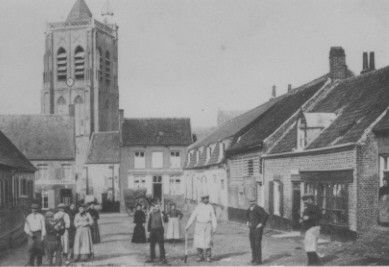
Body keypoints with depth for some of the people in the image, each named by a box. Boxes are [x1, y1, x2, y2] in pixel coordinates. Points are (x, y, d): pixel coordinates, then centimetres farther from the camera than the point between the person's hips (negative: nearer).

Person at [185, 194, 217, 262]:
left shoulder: (210, 207, 3)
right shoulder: (198, 207, 3)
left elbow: (213, 218, 3)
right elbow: (192, 217, 3)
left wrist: (214, 228, -5)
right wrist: (187, 226, -2)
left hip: (207, 226, -1)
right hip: (199, 226, 1)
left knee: (207, 242, -7)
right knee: (198, 241, -5)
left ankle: (208, 257, 6)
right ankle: (201, 257, 8)